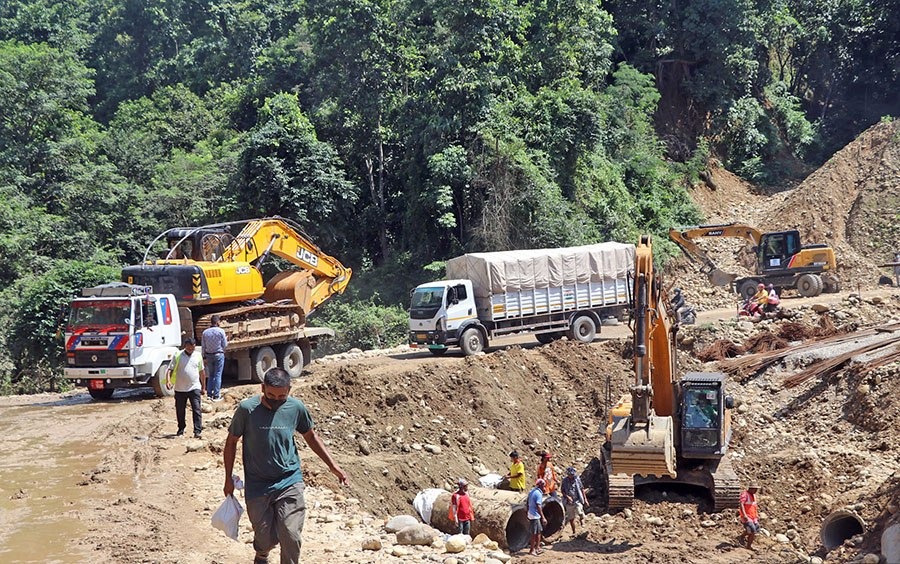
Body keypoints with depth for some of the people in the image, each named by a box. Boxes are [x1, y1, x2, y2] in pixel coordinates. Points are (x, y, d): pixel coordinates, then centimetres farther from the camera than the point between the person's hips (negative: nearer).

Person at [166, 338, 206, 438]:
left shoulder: (198, 355, 4)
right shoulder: (178, 356, -4)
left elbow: (202, 372, 12)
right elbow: (170, 369, -6)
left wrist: (203, 387, 14)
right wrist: (168, 380, -24)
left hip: (195, 388, 0)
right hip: (180, 389, 0)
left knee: (197, 410, -8)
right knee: (180, 411, 11)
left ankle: (197, 431, -10)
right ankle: (181, 429, 28)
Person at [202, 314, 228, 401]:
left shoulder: (205, 332, -1)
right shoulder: (221, 331, -12)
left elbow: (203, 346, 3)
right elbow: (224, 345, -7)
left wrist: (204, 357, 12)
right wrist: (226, 339, 14)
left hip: (209, 355, 4)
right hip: (219, 354, -4)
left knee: (211, 375, 16)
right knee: (218, 375, 0)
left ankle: (209, 394, 14)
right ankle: (216, 396, -1)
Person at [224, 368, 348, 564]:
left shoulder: (296, 408, -5)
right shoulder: (247, 409, -11)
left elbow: (311, 436, 11)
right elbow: (231, 441, 3)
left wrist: (333, 465, 6)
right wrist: (228, 478, 5)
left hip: (289, 482, 1)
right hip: (257, 486, -1)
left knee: (291, 535, -13)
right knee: (266, 538, 6)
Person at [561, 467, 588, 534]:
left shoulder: (577, 479, -2)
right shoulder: (565, 480, -3)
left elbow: (582, 489, 7)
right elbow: (562, 491, 2)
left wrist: (585, 499, 8)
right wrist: (567, 497, -16)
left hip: (578, 501, -1)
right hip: (569, 502, 1)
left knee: (580, 514, -25)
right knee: (571, 518, 10)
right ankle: (573, 532, 23)